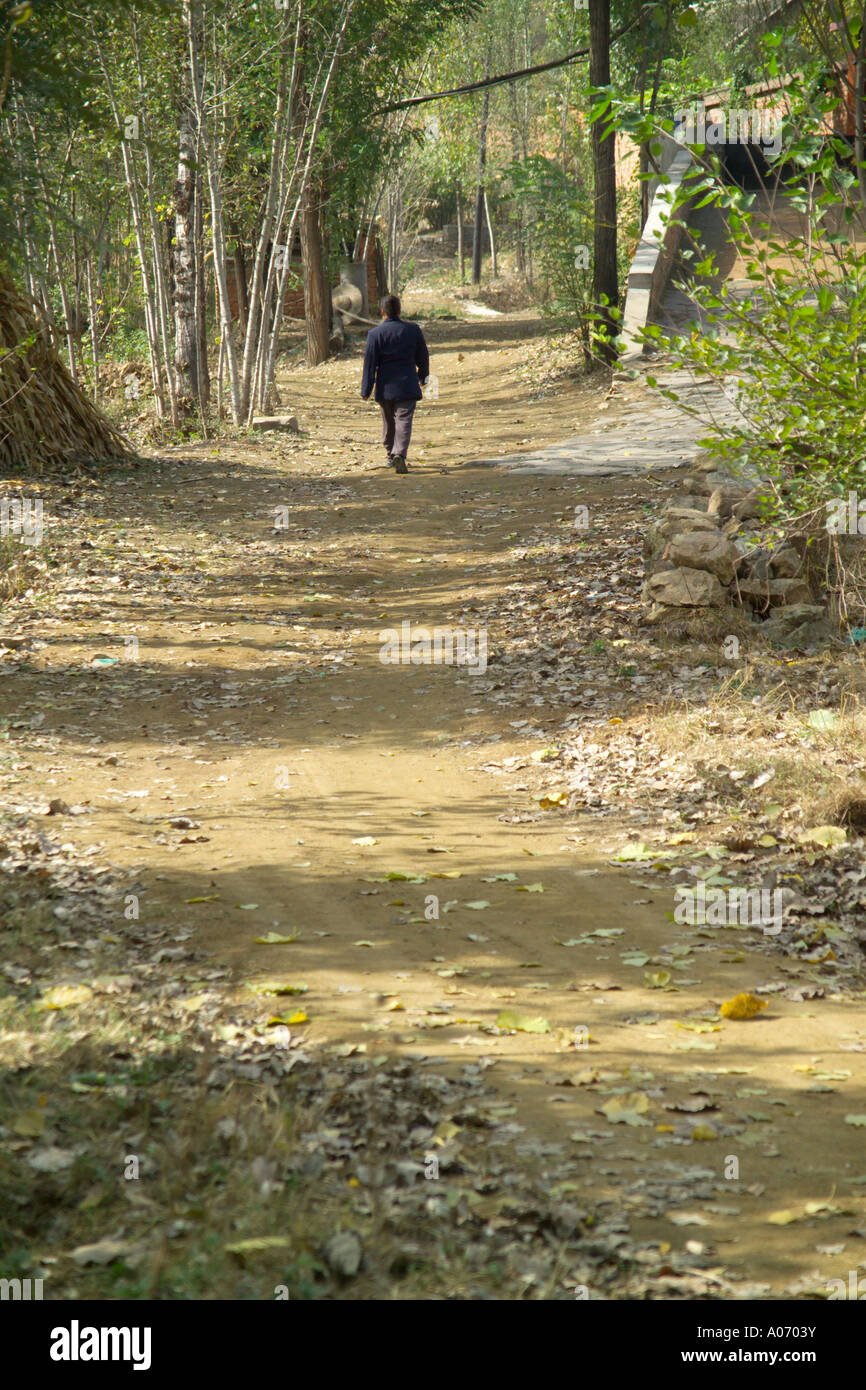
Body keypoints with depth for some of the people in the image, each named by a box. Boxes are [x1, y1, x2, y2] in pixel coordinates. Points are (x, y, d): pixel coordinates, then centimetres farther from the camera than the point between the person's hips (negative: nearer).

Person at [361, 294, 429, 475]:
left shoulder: (375, 333, -6)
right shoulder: (413, 330, -1)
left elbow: (370, 363, -5)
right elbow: (423, 357, 10)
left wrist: (366, 390, 0)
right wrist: (423, 377, 28)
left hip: (385, 388, 1)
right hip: (407, 386, -1)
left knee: (388, 423, 16)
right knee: (404, 422, -5)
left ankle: (391, 456, 29)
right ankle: (399, 454, -25)